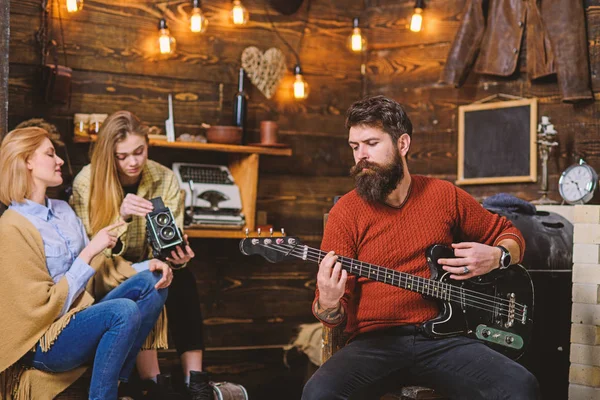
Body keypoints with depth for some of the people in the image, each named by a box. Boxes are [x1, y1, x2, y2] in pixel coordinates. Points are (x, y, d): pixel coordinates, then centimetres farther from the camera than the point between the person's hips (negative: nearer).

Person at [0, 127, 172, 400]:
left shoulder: (63, 210, 10)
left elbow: (97, 265, 13)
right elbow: (47, 307, -18)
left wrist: (147, 264, -4)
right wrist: (90, 251, -18)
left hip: (81, 315, 9)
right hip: (43, 343, -9)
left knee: (151, 281, -10)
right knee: (124, 310, -32)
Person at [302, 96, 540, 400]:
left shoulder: (445, 196, 8)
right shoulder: (346, 213, 0)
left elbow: (510, 235, 22)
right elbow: (340, 313, 0)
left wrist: (496, 257, -1)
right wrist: (328, 306, -24)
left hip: (442, 336, 2)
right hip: (376, 340, -2)